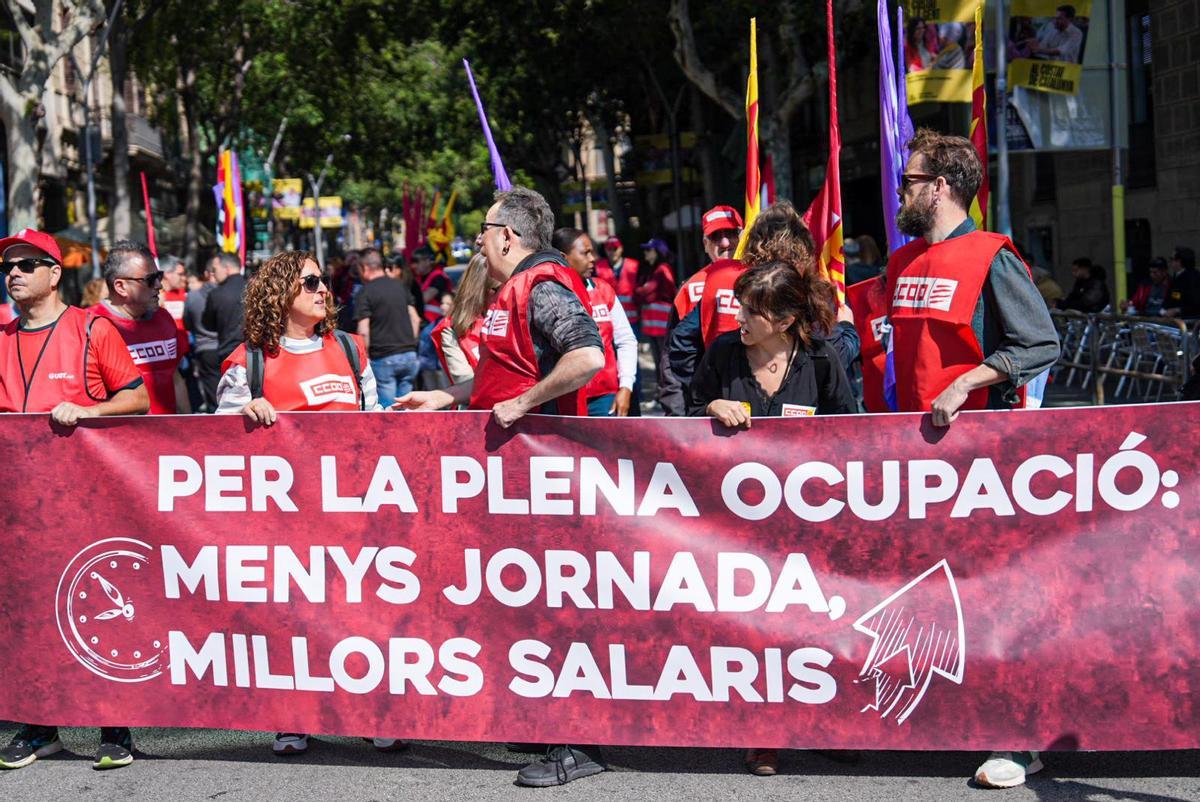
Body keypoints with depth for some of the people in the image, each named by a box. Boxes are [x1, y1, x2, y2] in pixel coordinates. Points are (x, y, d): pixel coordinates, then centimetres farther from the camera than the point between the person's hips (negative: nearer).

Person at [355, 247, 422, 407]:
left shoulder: (365, 293, -8)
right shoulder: (400, 287, 10)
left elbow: (363, 332, -13)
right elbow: (415, 319, 13)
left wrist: (365, 356, -2)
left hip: (383, 358, -6)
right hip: (409, 354, 6)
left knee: (387, 407, -2)